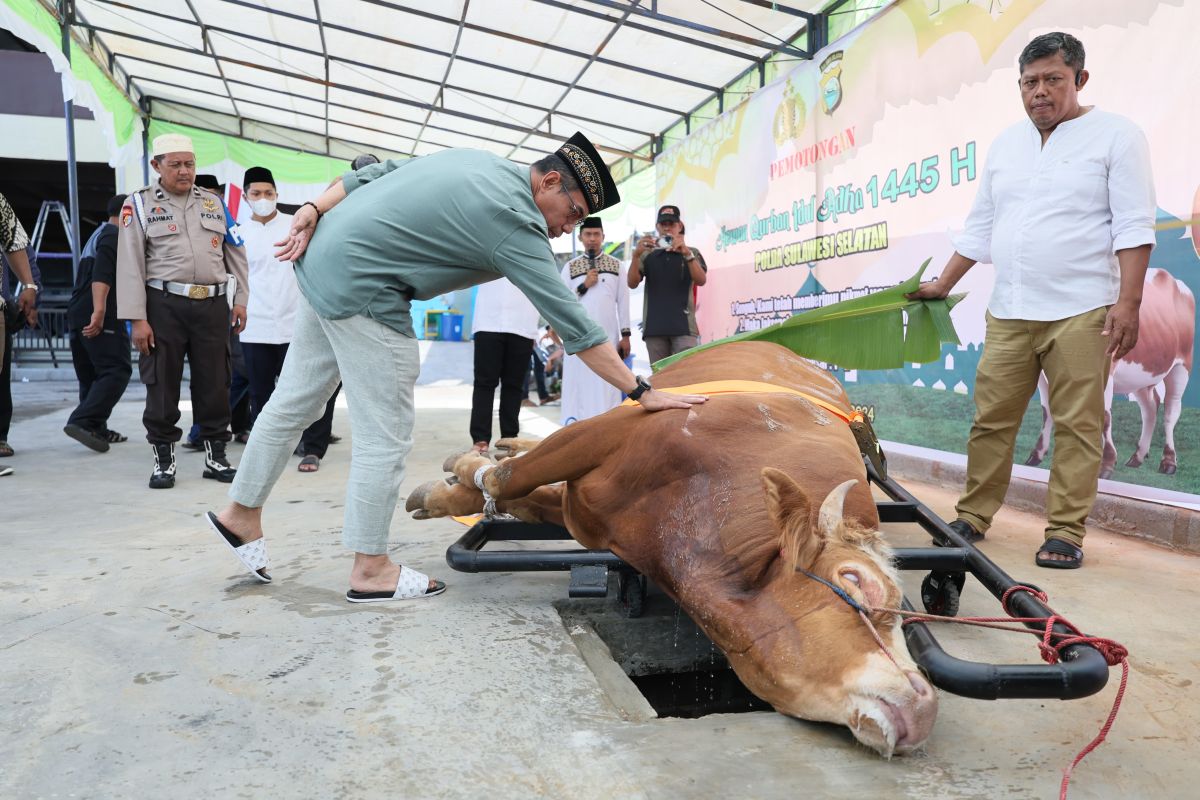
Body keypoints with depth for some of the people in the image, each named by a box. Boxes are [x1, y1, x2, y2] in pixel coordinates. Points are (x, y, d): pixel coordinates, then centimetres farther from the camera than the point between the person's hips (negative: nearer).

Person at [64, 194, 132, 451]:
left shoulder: (98, 235, 26)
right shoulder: (114, 236, -5)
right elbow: (101, 276, -20)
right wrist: (99, 312, -29)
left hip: (78, 313, 10)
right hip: (101, 316, -10)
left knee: (91, 374, 12)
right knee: (117, 370, -13)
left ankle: (96, 429, 14)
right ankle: (83, 422, -22)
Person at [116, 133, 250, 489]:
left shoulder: (213, 202, 14)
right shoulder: (139, 204, 3)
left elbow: (236, 253, 16)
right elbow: (129, 264, -3)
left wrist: (241, 299, 8)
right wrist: (137, 319, -9)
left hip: (212, 305, 3)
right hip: (164, 306, -2)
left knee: (214, 383, 7)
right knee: (162, 384, 3)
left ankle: (215, 455, 18)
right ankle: (164, 460, 15)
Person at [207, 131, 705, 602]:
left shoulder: (477, 160, 10)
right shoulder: (517, 225, -15)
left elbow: (373, 174, 10)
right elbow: (572, 324, -17)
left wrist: (315, 210, 8)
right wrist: (641, 393, -13)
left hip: (319, 258, 10)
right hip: (361, 288, -10)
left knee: (295, 402, 20)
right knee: (385, 436, -1)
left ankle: (241, 514, 35)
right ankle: (370, 569, 11)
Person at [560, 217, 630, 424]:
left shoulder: (616, 266, 10)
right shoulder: (570, 267, 9)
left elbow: (623, 302, 8)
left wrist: (625, 335, 2)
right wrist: (583, 287, -7)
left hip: (608, 334, 0)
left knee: (607, 384, -3)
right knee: (578, 382, -5)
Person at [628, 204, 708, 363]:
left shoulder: (691, 253, 10)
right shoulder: (648, 255, 13)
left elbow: (701, 280, -5)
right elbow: (632, 283, 1)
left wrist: (687, 254, -21)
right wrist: (636, 255, -15)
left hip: (683, 326, -2)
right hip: (654, 326, 2)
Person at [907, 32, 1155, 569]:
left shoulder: (1115, 136, 1)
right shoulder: (1006, 144, 16)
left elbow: (1134, 227, -6)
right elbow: (979, 227, 21)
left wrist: (1128, 303, -15)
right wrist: (943, 284, 18)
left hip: (1080, 312, -5)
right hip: (1008, 314, 5)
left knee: (1077, 426, -2)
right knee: (990, 420, 5)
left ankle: (1065, 534, 5)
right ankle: (973, 518, 15)